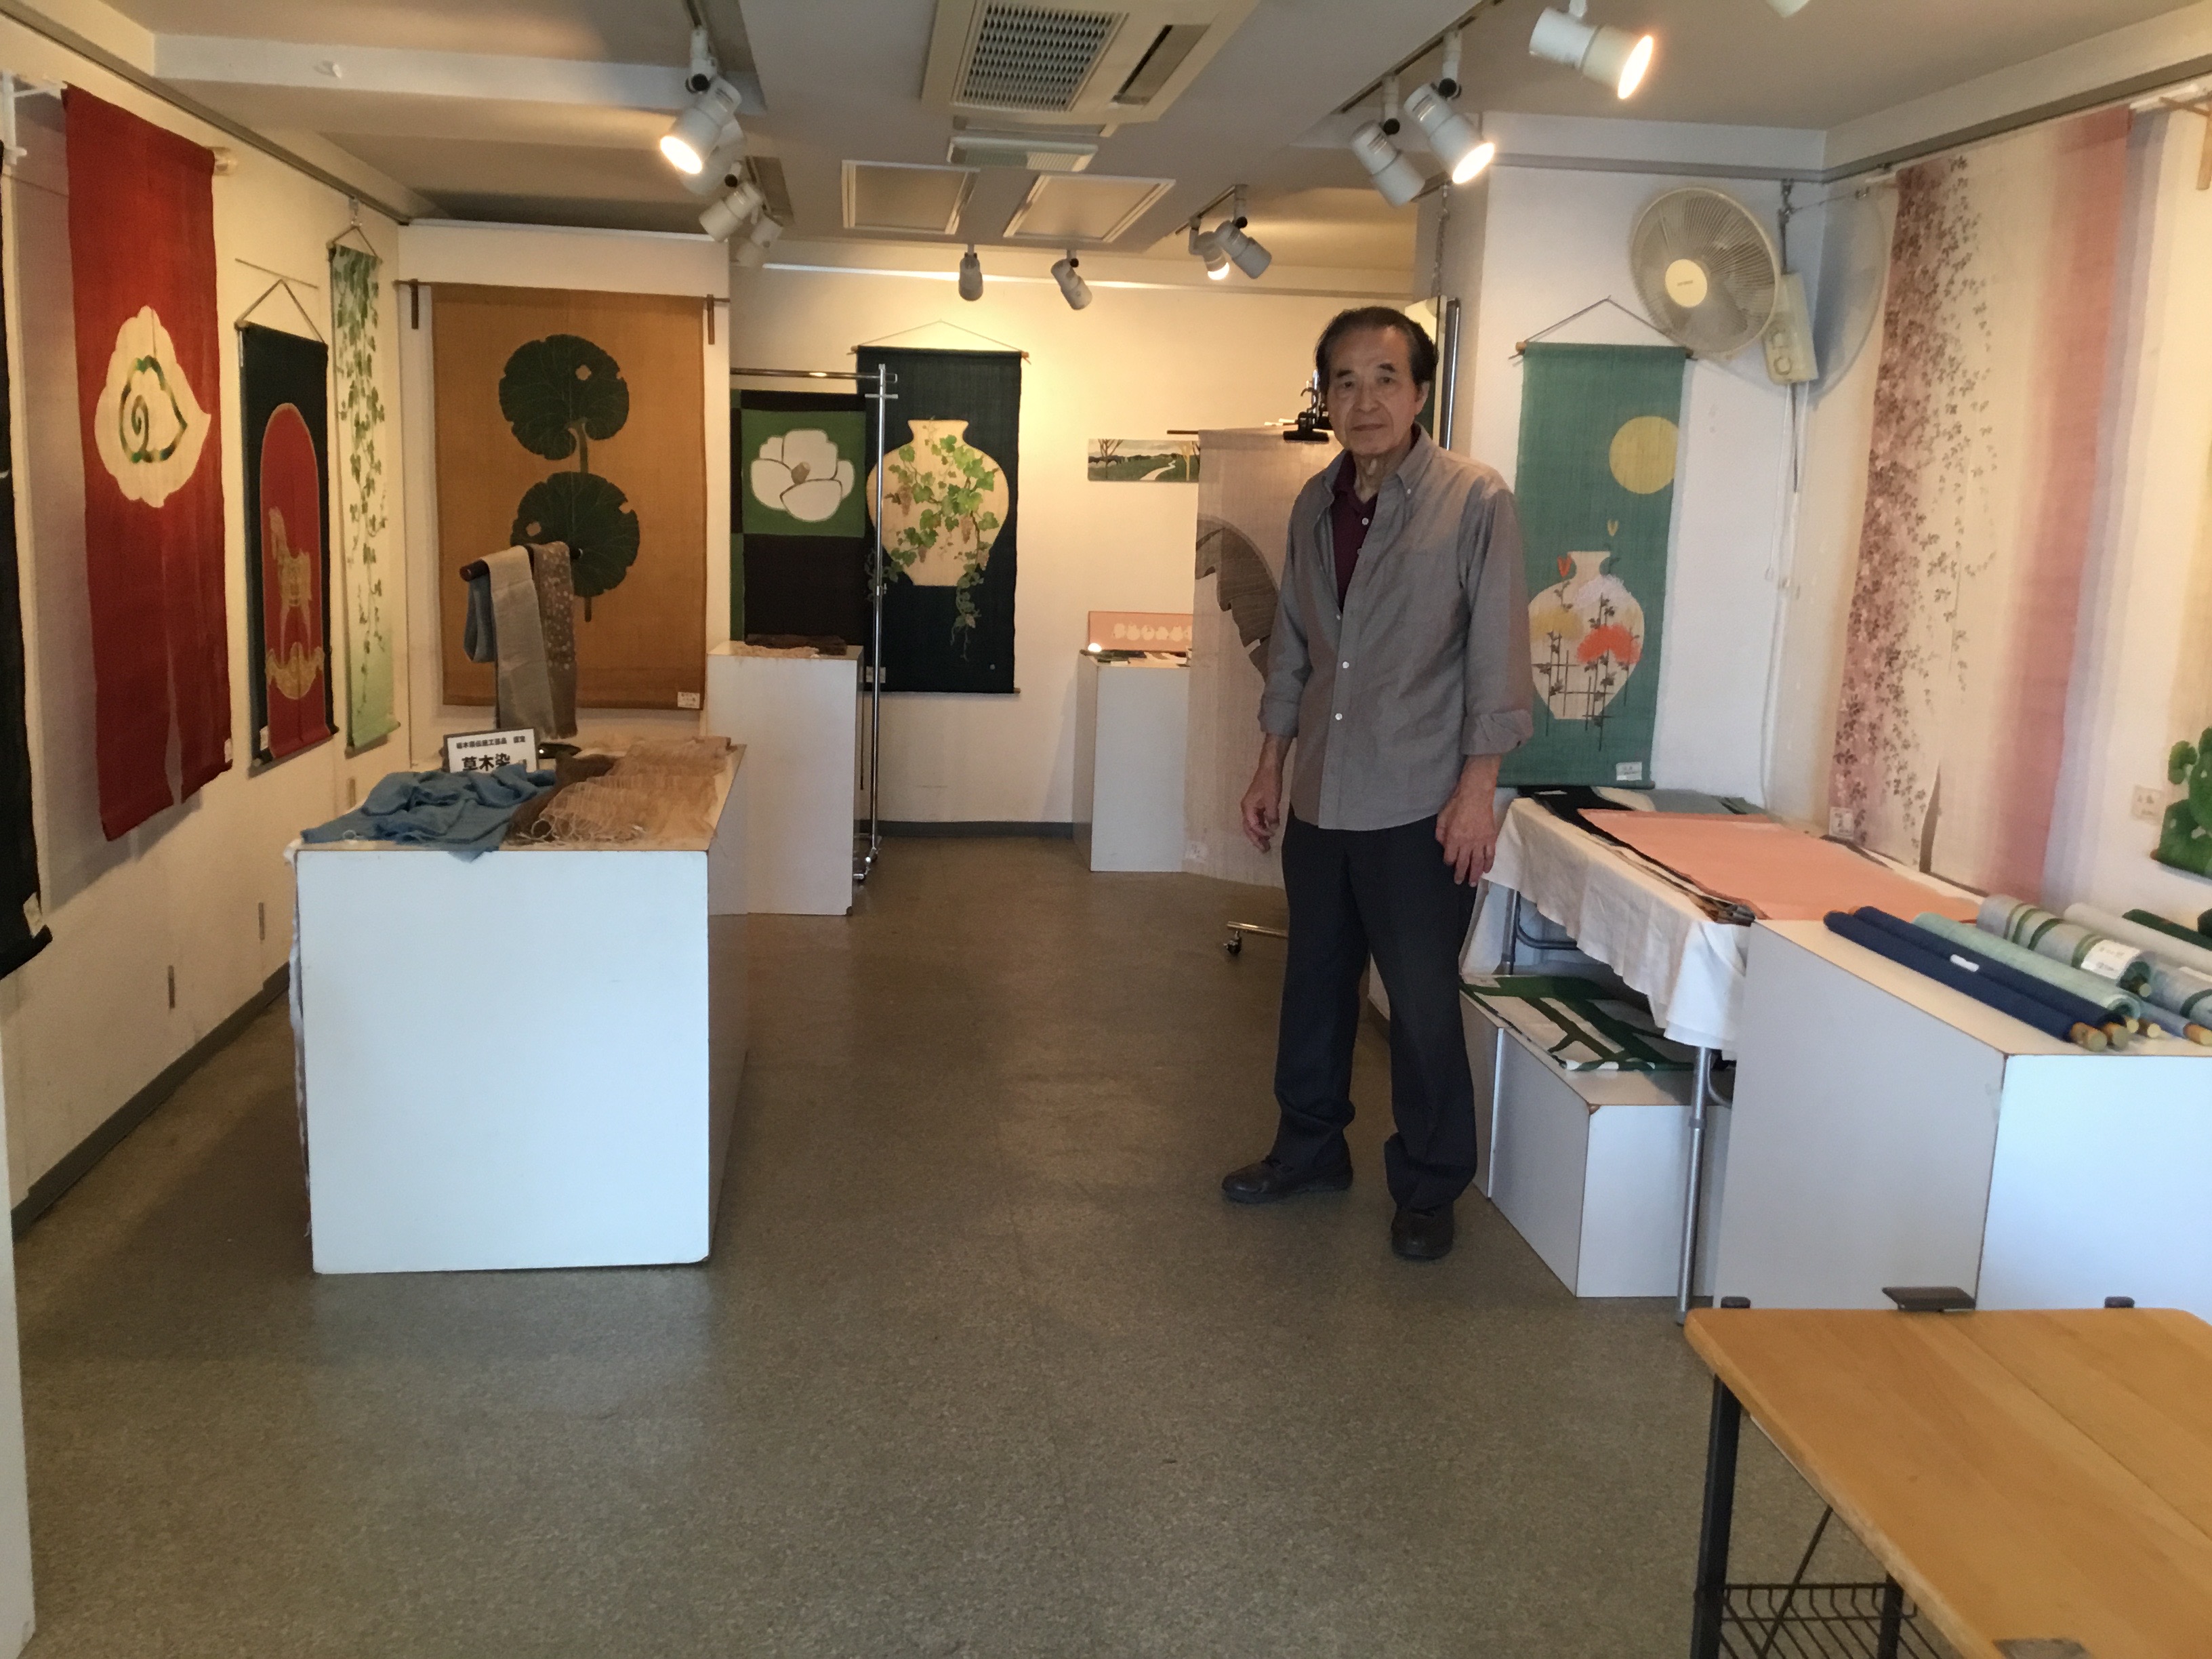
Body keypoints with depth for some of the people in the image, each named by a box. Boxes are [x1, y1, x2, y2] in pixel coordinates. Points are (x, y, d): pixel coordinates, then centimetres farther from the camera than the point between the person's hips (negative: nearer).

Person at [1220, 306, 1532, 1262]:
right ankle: (1310, 1148, 35)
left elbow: (1498, 651, -11)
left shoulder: (1475, 501, -10)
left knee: (1422, 1002, 3)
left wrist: (1478, 786, -15)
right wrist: (1271, 765, 15)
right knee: (1315, 984, 17)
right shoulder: (1316, 503, 9)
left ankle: (1429, 1189, 19)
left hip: (1418, 808, -6)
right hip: (1320, 800, 6)